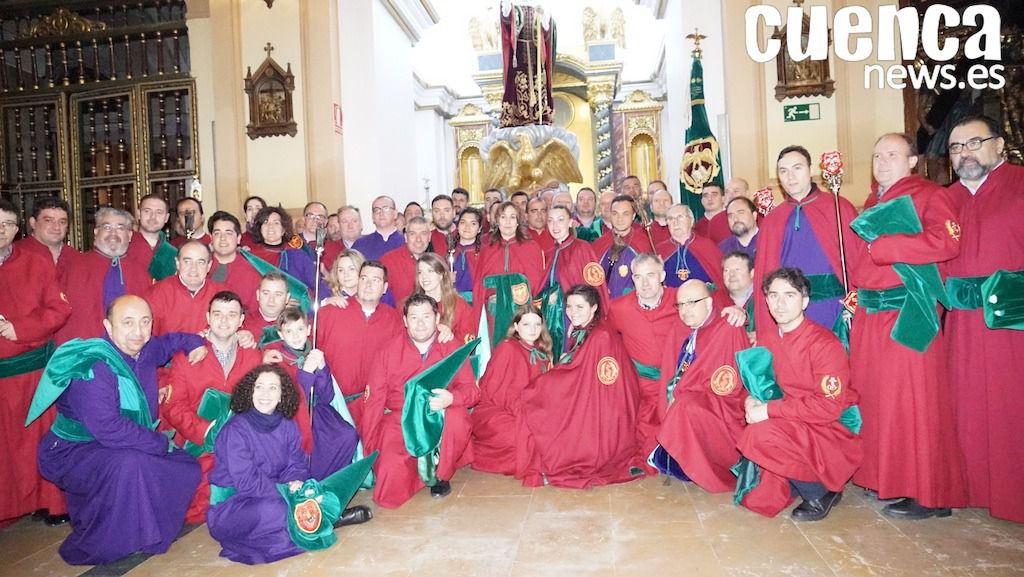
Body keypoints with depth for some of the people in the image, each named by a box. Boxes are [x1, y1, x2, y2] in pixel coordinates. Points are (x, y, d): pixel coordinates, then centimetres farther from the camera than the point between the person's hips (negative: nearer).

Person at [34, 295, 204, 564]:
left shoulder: (145, 351, -3)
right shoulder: (93, 366, -27)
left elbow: (169, 341, 24)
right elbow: (108, 429, -34)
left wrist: (194, 342, 5)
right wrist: (161, 443, -23)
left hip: (128, 447, 8)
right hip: (73, 452, -8)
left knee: (186, 467, 0)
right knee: (129, 463, -35)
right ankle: (87, 550, -14)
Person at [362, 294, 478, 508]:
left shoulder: (452, 348, 6)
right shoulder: (389, 351, 7)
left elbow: (471, 390, -1)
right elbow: (374, 399, 3)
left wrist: (451, 398, -26)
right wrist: (368, 449, -4)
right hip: (398, 422, 0)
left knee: (457, 416, -35)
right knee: (389, 494, -20)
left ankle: (440, 474, -7)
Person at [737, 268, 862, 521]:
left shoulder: (824, 343, -18)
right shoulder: (768, 340, 4)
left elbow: (829, 407, -24)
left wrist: (769, 410, -23)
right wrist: (752, 401, -12)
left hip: (831, 432, -6)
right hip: (792, 428, 6)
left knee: (760, 435, -31)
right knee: (757, 500, -5)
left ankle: (821, 493, -9)